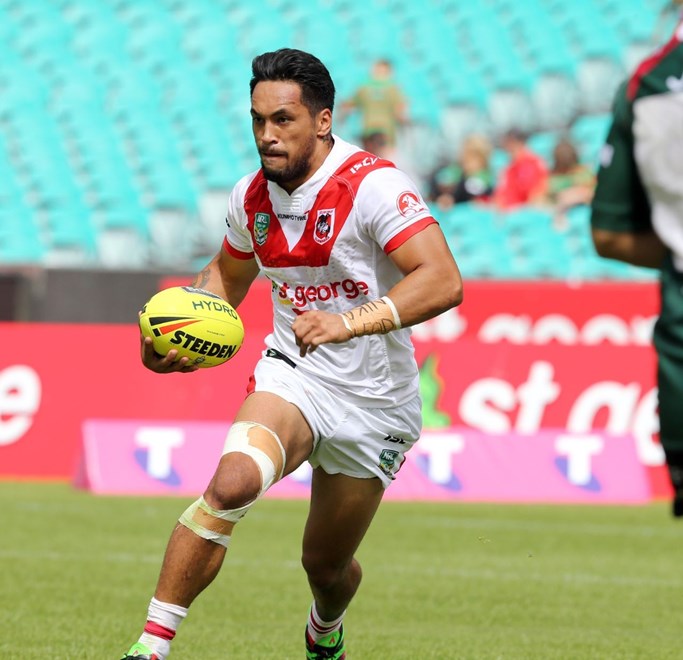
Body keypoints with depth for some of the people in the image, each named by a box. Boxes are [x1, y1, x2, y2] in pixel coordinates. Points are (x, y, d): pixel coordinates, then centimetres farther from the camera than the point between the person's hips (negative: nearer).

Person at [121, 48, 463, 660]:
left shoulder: (373, 185, -19)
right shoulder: (251, 197, 0)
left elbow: (443, 282, -29)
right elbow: (226, 276, 21)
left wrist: (348, 322, -40)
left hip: (374, 403, -2)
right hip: (291, 375, 2)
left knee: (328, 565, 12)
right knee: (233, 482, -30)